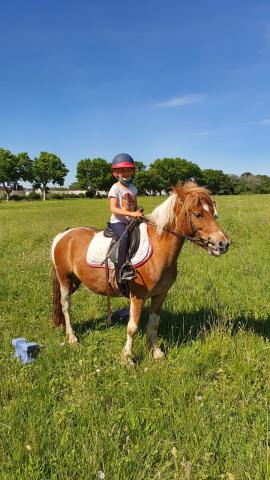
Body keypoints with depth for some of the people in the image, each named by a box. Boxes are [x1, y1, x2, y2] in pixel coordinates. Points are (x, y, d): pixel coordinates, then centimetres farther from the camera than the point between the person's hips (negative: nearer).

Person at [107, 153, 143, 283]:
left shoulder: (133, 188, 14)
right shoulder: (115, 188, -6)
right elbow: (113, 209, -16)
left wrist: (138, 211, -4)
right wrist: (131, 213, -25)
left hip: (131, 221, 7)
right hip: (117, 222, -7)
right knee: (125, 236, -35)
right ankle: (122, 270, -39)